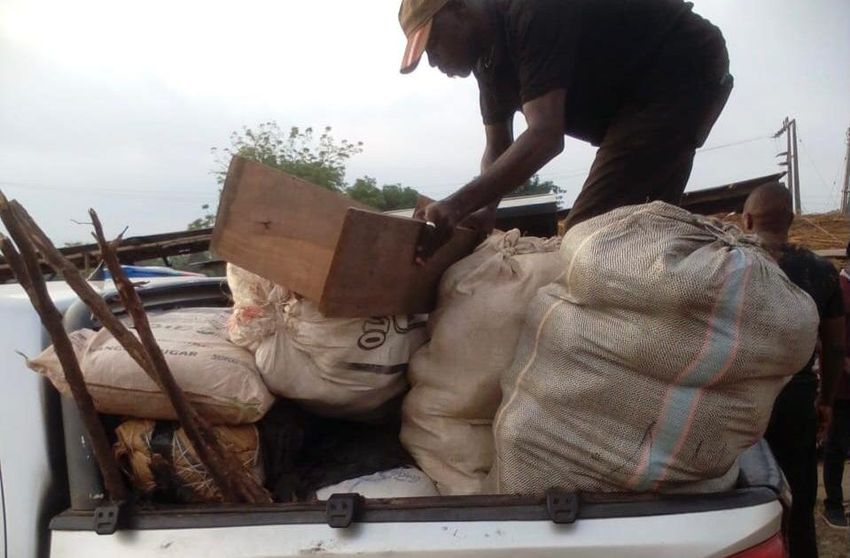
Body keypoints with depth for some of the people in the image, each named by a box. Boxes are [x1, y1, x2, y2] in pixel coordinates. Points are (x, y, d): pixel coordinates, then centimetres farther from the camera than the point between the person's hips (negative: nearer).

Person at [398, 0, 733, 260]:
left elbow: (545, 135, -35)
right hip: (642, 92, 10)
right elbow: (497, 149, 8)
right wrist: (484, 210, -12)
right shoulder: (488, 57, 5)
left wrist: (457, 205, -42)